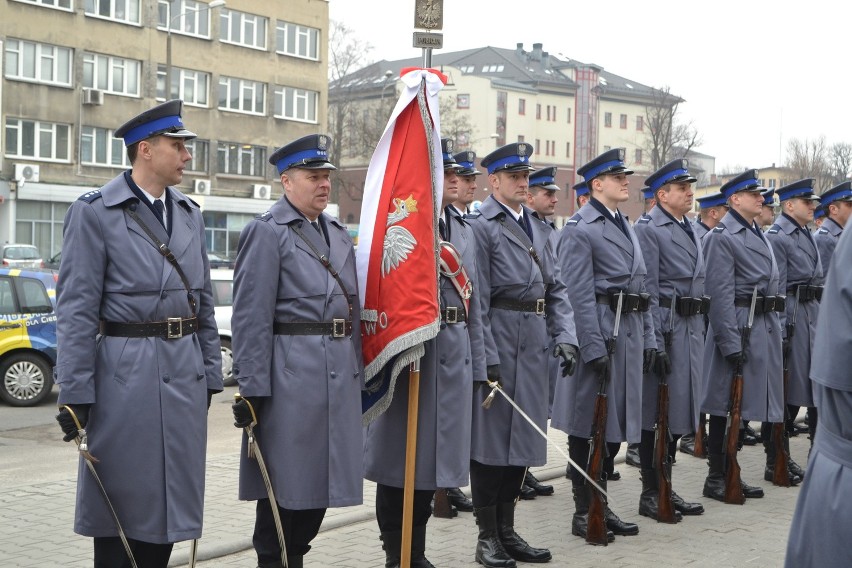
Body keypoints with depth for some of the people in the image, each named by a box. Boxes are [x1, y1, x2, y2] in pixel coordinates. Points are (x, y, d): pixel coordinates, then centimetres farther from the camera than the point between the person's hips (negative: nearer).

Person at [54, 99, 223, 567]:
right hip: (127, 373, -6)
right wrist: (74, 395, -13)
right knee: (122, 502, 3)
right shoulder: (94, 213, -6)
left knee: (171, 495, 11)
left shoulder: (189, 213, 12)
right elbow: (76, 309, -9)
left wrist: (210, 373, 12)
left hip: (186, 372, 6)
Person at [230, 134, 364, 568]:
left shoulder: (339, 233, 16)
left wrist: (358, 375, 15)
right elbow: (251, 316, -13)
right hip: (291, 374, -7)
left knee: (323, 477, 13)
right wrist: (251, 388, -16)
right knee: (285, 481, 2)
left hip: (340, 374, 7)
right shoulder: (266, 231, -7)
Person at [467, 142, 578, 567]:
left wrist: (565, 336, 0)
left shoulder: (536, 228, 16)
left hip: (534, 345, 7)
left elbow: (555, 289, 14)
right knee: (491, 437, 1)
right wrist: (487, 358, -18)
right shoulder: (481, 227, -8)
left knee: (523, 437, 12)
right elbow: (476, 300, -14)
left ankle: (507, 531, 23)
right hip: (499, 344, -7)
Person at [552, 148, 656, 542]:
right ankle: (583, 512, 10)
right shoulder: (580, 229, -9)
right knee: (588, 425, 0)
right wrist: (594, 348, -19)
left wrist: (647, 338, 14)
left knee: (616, 422, 12)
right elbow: (579, 295, -15)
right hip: (599, 331, -8)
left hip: (630, 332, 8)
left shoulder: (624, 226, 17)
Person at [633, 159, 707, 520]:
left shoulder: (688, 230, 17)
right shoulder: (648, 229, -9)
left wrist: (700, 329, 16)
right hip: (666, 327, -8)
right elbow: (647, 291, -15)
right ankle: (650, 493, 9)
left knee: (679, 410, 13)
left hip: (692, 328, 8)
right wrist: (656, 343, -19)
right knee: (655, 413, 0)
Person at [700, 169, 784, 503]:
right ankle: (715, 478, 8)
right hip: (738, 324, -9)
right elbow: (721, 293, -17)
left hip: (764, 327, 9)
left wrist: (776, 330, 16)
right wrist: (731, 343, -21)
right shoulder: (721, 237, -11)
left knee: (743, 405, 13)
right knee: (725, 406, -1)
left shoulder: (759, 235, 17)